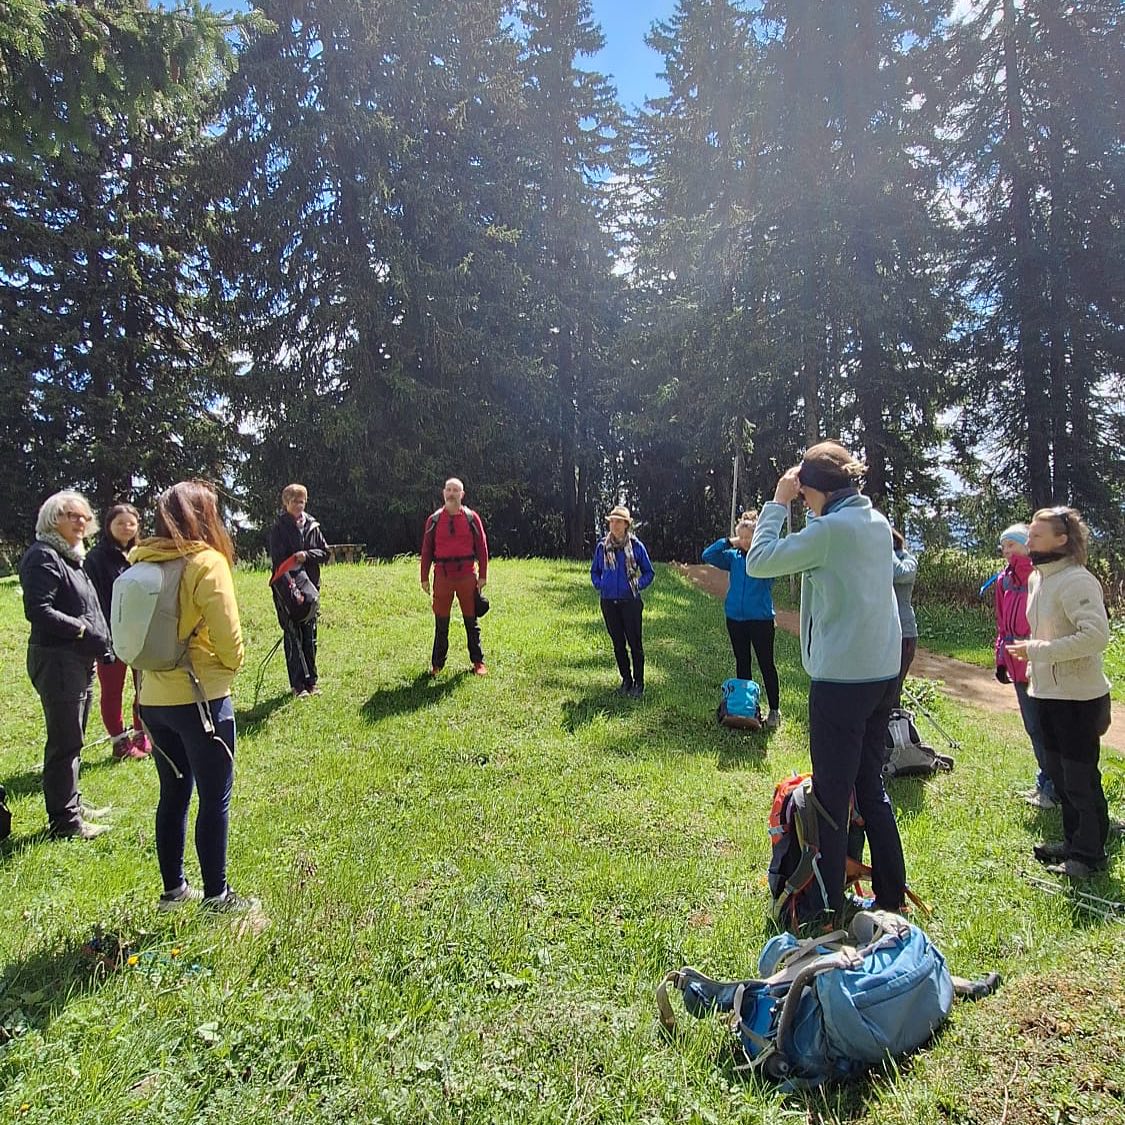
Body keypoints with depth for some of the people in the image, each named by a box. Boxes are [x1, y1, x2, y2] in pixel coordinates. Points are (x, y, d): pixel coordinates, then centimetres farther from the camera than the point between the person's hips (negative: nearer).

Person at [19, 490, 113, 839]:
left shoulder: (70, 557, 17)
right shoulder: (43, 556, -12)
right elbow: (38, 611, -21)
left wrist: (101, 642, 9)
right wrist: (83, 630, -19)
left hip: (79, 661, 10)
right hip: (56, 660, -10)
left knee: (73, 740, 18)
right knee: (64, 742, -3)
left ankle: (72, 804, 31)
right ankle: (64, 822, 7)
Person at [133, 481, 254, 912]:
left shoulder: (140, 562, 4)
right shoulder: (206, 562, -15)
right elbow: (227, 635, -16)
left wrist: (154, 665, 13)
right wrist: (230, 666, 3)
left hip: (152, 697, 7)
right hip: (200, 697, -7)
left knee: (173, 793, 19)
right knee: (215, 799, 6)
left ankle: (173, 888, 32)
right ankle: (216, 895, 17)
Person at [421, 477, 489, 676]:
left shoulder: (472, 518, 3)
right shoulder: (434, 520, 6)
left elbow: (482, 548, 3)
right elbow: (426, 550, 7)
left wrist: (482, 576, -1)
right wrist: (424, 578, 3)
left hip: (467, 575, -1)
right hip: (442, 576, 1)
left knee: (472, 621, 7)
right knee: (441, 623, 6)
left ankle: (478, 662, 16)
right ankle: (437, 663, 17)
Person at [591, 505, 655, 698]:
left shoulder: (636, 546, -4)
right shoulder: (602, 547, 3)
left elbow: (649, 572, 6)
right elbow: (594, 571, 16)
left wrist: (638, 586, -7)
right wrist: (600, 586, 0)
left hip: (630, 601, -3)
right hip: (609, 603, 3)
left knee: (635, 643, 2)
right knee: (618, 644, 11)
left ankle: (638, 683, 13)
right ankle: (626, 680, 24)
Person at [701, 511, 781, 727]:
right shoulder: (733, 557, 5)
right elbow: (707, 556, 2)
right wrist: (728, 541, -5)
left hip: (761, 619, -5)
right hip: (735, 619, 5)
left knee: (766, 665, 3)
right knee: (742, 663, 15)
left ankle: (774, 710, 11)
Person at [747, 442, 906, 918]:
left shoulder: (830, 528, -17)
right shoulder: (877, 522, 8)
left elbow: (758, 562, -15)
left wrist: (777, 503, -6)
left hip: (841, 678, -8)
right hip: (882, 673, 9)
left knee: (831, 795, 2)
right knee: (870, 785, 19)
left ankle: (826, 910, 13)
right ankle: (891, 897, 31)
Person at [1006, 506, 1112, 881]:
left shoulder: (1076, 581, -19)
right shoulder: (1037, 578, 10)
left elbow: (1096, 635, -27)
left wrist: (1038, 650, -24)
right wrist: (1034, 670, 13)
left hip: (1078, 698, -9)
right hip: (1049, 694, 9)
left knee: (1080, 778, 2)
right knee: (1058, 773, 18)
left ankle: (1089, 854, 17)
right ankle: (1073, 841, 33)